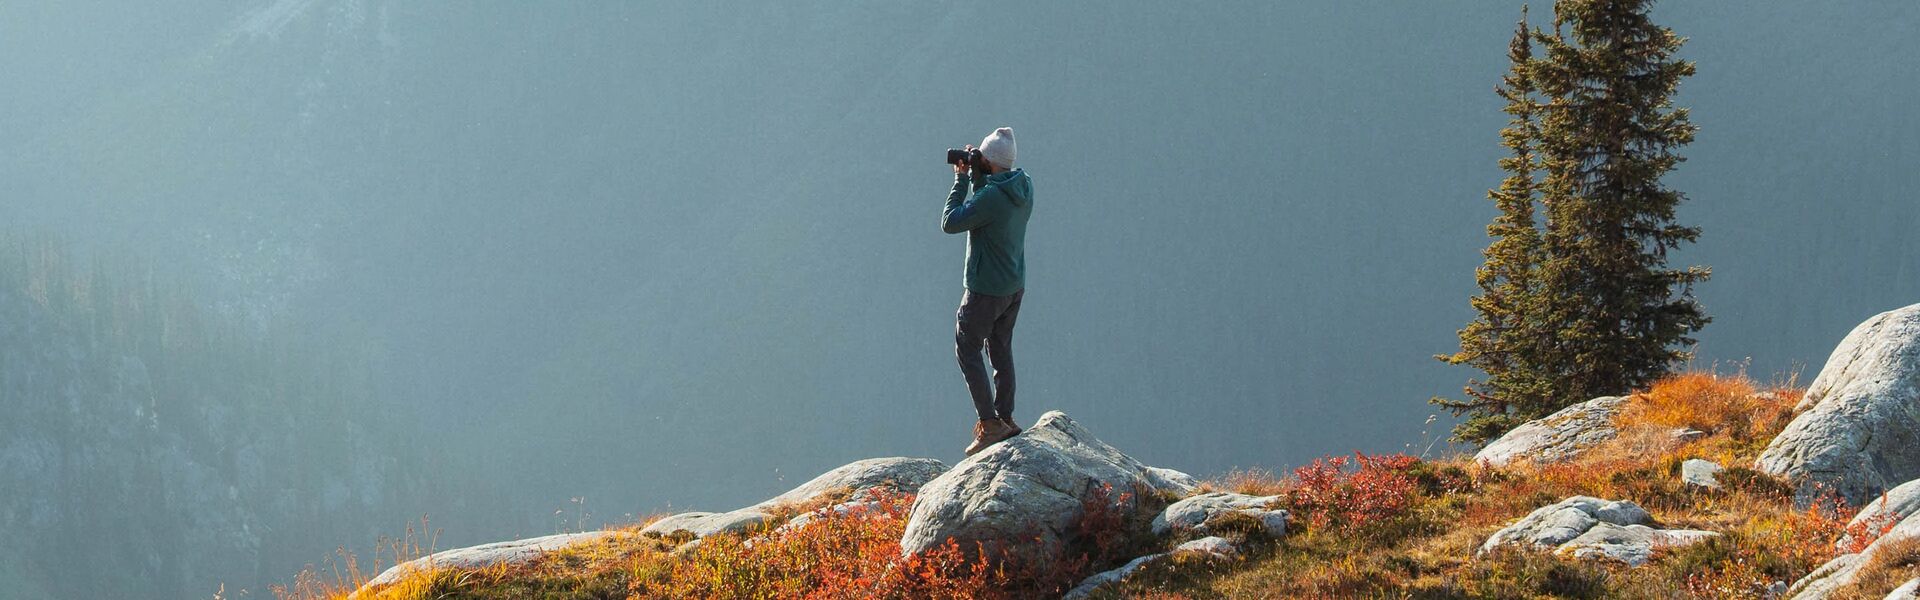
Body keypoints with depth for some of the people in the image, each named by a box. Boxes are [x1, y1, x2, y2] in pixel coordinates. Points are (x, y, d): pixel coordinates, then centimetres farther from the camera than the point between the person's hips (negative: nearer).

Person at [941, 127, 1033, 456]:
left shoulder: (991, 197, -28)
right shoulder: (1024, 187, -1)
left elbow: (950, 222, -20)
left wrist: (962, 179, -14)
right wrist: (975, 177, 2)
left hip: (986, 289, -8)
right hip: (1015, 285, 8)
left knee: (967, 349, 3)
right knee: (1001, 350, 18)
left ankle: (990, 423, -2)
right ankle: (1005, 418, 23)